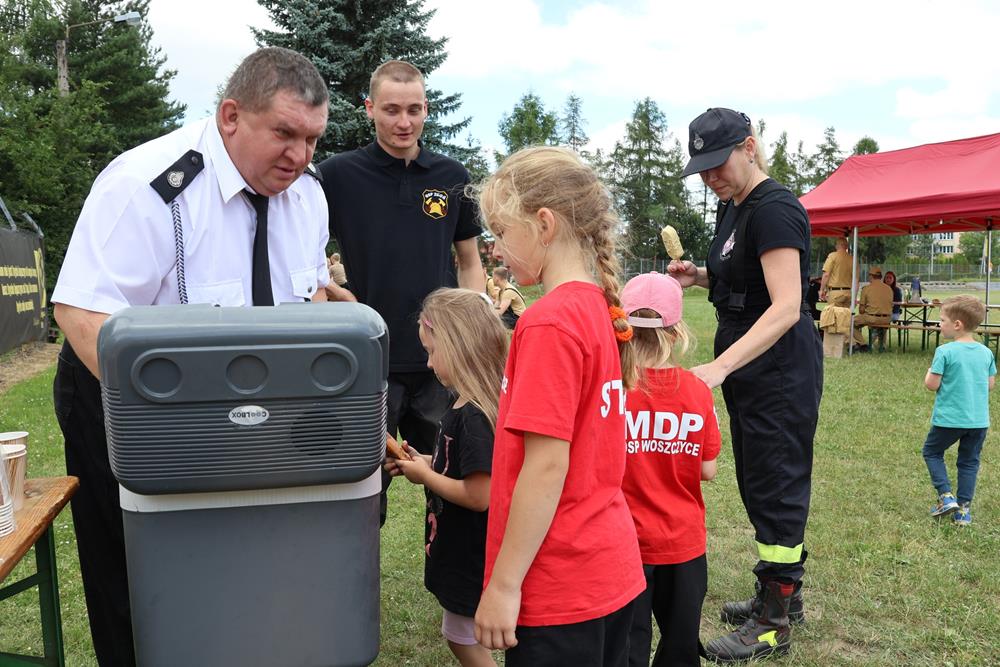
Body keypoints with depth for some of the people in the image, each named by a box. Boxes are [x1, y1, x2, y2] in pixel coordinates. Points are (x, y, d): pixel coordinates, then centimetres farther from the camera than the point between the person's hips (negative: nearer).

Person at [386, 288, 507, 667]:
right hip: (463, 551, 10)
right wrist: (426, 464, 2)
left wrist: (425, 476, -16)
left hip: (470, 559, -10)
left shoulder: (472, 416, -27)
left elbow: (479, 495, -29)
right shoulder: (471, 407, 3)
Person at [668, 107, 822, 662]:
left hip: (781, 370, -10)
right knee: (759, 483, 16)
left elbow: (786, 307, -27)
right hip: (749, 368, 10)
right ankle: (784, 590, 32)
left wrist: (720, 366, -35)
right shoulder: (731, 207, 11)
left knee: (774, 487, -2)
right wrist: (700, 276, 4)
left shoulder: (774, 210, -18)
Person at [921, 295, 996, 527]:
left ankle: (946, 497, 5)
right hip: (979, 420, 5)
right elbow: (990, 385, 10)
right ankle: (963, 510, 16)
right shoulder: (986, 352, 2)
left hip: (949, 418, -4)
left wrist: (930, 371, 5)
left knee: (932, 452, 17)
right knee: (969, 462, 15)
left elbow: (931, 385, -14)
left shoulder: (945, 352, -15)